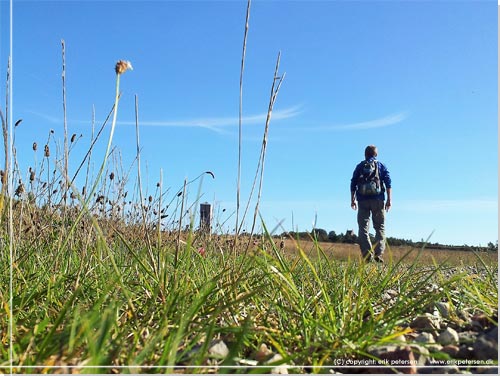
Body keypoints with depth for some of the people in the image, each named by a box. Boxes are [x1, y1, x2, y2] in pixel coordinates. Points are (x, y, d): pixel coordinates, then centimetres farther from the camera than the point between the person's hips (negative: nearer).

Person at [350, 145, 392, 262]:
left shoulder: (360, 166, 13)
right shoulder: (381, 166, 11)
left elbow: (353, 184, 9)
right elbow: (388, 182, 0)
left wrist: (353, 200, 13)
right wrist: (389, 199, -1)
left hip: (362, 200, 1)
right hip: (377, 200, 0)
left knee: (363, 228, 1)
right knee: (380, 228, 5)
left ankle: (367, 255, -8)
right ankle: (378, 254, -8)